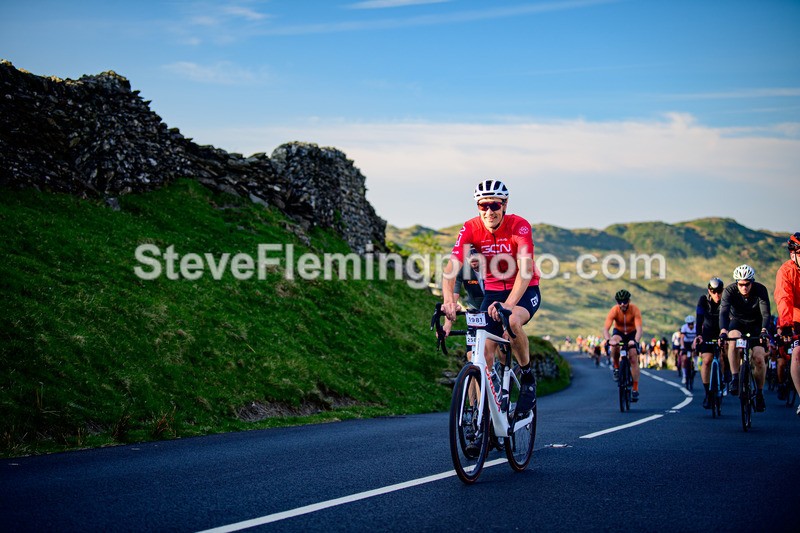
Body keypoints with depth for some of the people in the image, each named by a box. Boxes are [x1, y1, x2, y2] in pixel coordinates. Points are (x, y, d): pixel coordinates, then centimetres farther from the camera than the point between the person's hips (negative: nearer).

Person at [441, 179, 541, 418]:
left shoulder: (519, 226, -22)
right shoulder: (471, 228, -15)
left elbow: (525, 269, -33)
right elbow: (451, 268, -25)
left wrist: (508, 304, -48)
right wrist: (449, 300, -45)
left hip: (525, 291, -3)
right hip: (493, 291, 3)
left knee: (512, 321, -34)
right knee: (484, 350, -9)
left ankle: (527, 375, -11)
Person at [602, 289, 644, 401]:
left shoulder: (635, 310, -28)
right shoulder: (614, 310, -27)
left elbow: (639, 329, -36)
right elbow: (605, 328, -33)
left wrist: (635, 341, -55)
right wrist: (609, 340, -53)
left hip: (632, 334, 0)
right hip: (618, 332, 0)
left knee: (634, 359, -13)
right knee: (614, 344, -36)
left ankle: (635, 390, -7)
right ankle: (616, 367, -12)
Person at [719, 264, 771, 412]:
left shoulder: (760, 290, -24)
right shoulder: (729, 291, -24)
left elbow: (765, 313, -32)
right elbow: (724, 312, -36)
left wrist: (764, 330, -51)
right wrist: (723, 331, -54)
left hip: (756, 324, 0)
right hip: (737, 321, 0)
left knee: (759, 358, -17)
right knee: (733, 340, -35)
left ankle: (759, 392, 5)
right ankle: (735, 378, -25)